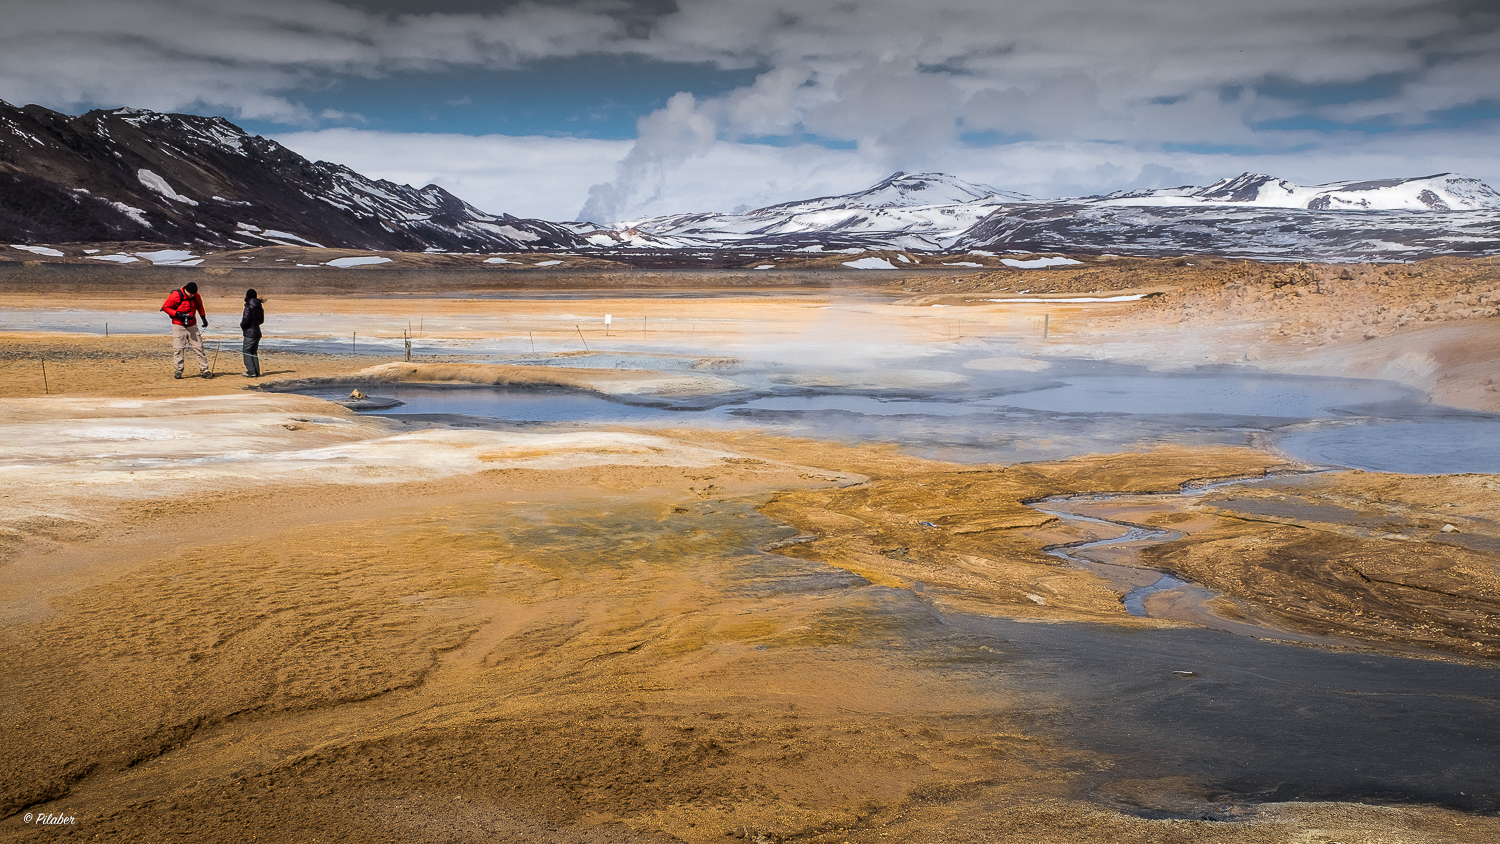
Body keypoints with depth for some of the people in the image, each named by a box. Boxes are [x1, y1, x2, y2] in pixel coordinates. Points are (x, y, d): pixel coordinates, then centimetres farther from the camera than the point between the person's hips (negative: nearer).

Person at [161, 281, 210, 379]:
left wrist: (203, 318, 17)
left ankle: (204, 370, 4)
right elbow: (165, 306, -8)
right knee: (178, 349, -3)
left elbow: (199, 305, 19)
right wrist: (177, 314, -20)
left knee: (198, 347, 1)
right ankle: (178, 371, 5)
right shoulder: (176, 296, -16)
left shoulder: (196, 296, -1)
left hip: (192, 326, 4)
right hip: (179, 326, -4)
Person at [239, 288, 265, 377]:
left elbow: (245, 320, -19)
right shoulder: (259, 307, 9)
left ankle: (251, 372, -6)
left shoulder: (249, 307, -15)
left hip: (249, 332, -8)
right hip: (257, 331, 8)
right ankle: (257, 372, 14)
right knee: (254, 352, 14)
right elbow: (262, 320, 18)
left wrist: (242, 325, 0)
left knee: (246, 352, -1)